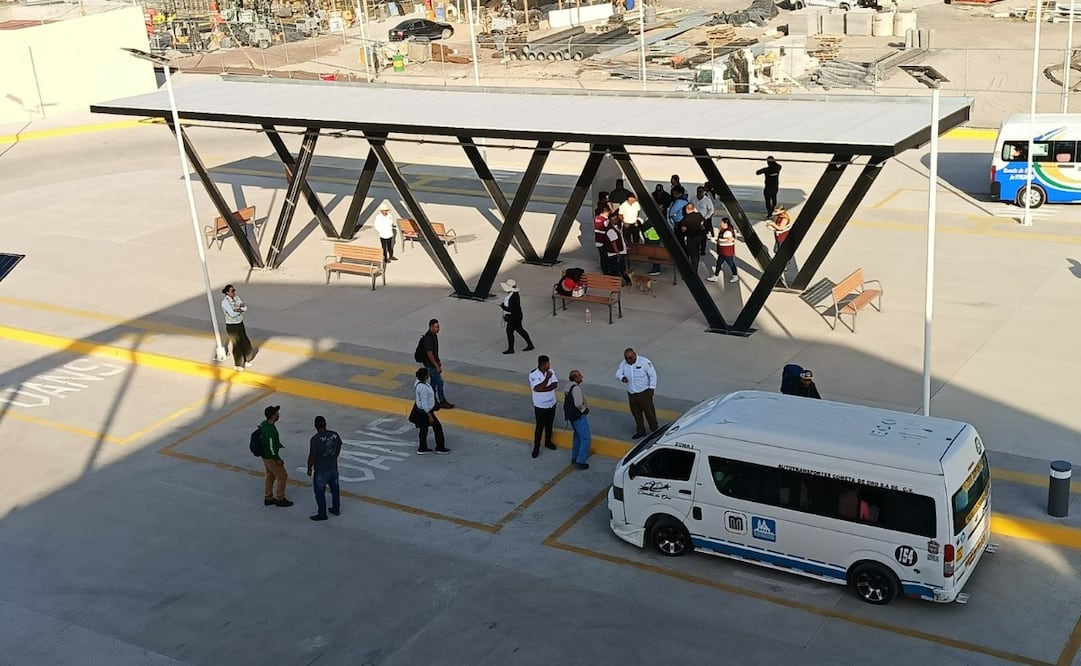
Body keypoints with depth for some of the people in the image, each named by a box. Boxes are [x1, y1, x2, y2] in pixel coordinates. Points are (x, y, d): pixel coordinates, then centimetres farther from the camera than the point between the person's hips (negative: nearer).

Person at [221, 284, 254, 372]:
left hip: (240, 324, 7)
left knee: (245, 343, 15)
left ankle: (245, 361, 37)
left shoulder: (236, 298, 0)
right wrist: (241, 309, -16)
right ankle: (237, 365, 24)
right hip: (232, 326, -7)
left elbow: (245, 308, -5)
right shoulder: (224, 302, -22)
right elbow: (232, 314, -30)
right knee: (237, 345, 5)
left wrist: (239, 308, -25)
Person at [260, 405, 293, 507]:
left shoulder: (264, 424, -5)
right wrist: (278, 459, -15)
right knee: (282, 476, 7)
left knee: (270, 475, 23)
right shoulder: (270, 430, -34)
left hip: (265, 455, 9)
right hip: (270, 458, -9)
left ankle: (268, 498, 35)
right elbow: (271, 448, -28)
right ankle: (280, 499, 20)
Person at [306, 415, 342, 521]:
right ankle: (336, 509, 36)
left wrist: (309, 469, -3)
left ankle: (322, 514, 17)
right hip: (333, 467, 6)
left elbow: (312, 456, -18)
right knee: (335, 488, 21)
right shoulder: (335, 435, -7)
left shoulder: (315, 439, -23)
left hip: (321, 470, -6)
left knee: (319, 492, 9)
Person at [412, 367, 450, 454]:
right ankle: (440, 448, 18)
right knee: (437, 427, 6)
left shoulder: (418, 382, -4)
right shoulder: (423, 388, -33)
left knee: (424, 429, 21)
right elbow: (424, 404, -28)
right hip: (424, 411, -9)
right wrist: (430, 416, -20)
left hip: (419, 409, 9)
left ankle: (422, 449, 33)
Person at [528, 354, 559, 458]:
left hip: (551, 404, 5)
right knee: (540, 427, 4)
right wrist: (547, 377, -26)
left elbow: (554, 385, -14)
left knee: (549, 424, 20)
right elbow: (539, 388, -28)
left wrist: (542, 389, -25)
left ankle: (548, 442, 40)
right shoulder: (533, 375, -20)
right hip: (540, 406, -5)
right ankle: (536, 447, 18)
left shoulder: (551, 371, -6)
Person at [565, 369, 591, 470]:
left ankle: (574, 458, 32)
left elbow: (565, 403, 16)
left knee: (578, 437, 24)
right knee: (586, 439, -3)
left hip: (571, 416, 10)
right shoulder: (576, 388, -23)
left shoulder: (569, 387, 8)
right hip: (579, 417, -10)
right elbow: (579, 404, -30)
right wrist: (585, 409, -12)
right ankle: (580, 461, -3)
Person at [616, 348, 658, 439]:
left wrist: (651, 388, -13)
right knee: (636, 414, 16)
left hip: (644, 393, -5)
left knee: (649, 413, 2)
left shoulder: (644, 361, -14)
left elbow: (652, 375, -9)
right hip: (631, 394, 5)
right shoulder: (623, 364, -1)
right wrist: (622, 377, -29)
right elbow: (617, 373, -5)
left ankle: (655, 431, 19)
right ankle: (640, 431, 33)